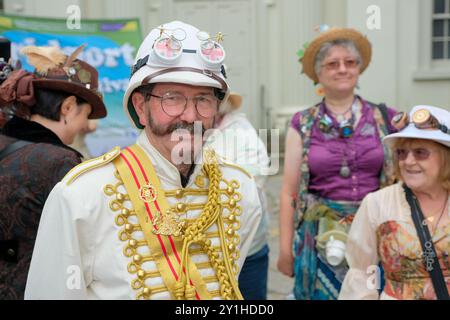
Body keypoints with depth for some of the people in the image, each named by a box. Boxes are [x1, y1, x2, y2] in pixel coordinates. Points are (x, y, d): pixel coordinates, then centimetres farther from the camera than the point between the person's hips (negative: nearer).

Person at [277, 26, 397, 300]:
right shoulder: (303, 125, 0)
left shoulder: (384, 119, 2)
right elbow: (289, 193, 0)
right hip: (321, 234, -1)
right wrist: (285, 250, 0)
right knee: (323, 292, 8)